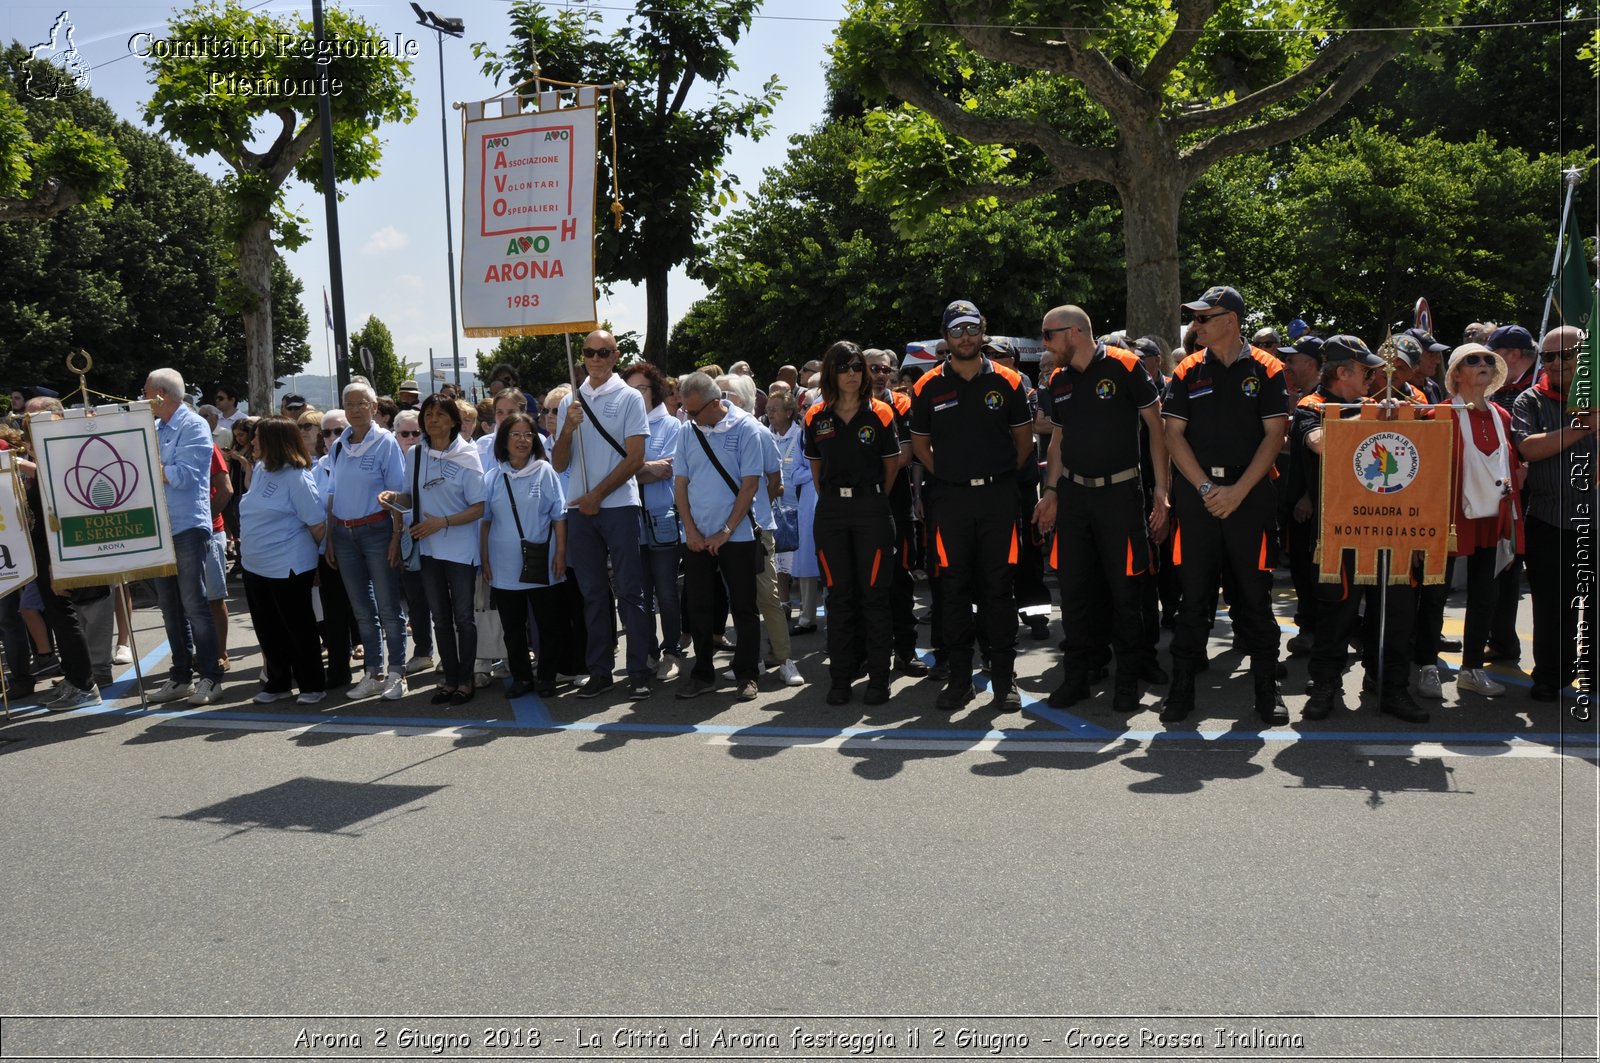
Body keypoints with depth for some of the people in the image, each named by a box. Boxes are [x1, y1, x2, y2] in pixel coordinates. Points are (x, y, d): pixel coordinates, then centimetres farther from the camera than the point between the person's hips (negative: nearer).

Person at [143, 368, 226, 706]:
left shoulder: (194, 427, -7)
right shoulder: (156, 430, 16)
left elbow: (183, 476, -17)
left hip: (188, 528, -8)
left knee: (194, 604, -5)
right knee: (170, 607, 10)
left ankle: (210, 675, 2)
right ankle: (180, 675, 17)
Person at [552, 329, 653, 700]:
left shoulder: (628, 397, 1)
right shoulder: (570, 401, 13)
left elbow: (635, 457, -6)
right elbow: (559, 465, 11)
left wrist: (597, 495, -9)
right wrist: (567, 428, -7)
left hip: (619, 505, -4)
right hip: (579, 509, 4)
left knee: (629, 590, -3)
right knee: (592, 593, 9)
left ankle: (639, 670, 1)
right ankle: (599, 670, 15)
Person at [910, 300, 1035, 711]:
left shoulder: (1006, 381, 3)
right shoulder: (929, 386, 4)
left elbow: (1024, 439, 10)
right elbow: (920, 442, 14)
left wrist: (1001, 475, 7)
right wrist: (946, 475, 8)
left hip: (998, 495, -1)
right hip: (951, 498, 1)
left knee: (998, 588, 1)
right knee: (955, 589, 3)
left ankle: (1004, 678, 9)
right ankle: (959, 679, 10)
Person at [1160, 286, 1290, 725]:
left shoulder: (1265, 370, 2)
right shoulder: (1187, 372, 7)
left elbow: (1275, 434, -3)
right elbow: (1174, 434, 2)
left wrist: (1238, 490, -12)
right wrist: (1206, 488, -9)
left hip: (1250, 493, -1)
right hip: (1196, 493, 2)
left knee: (1254, 590, 3)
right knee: (1194, 591, 4)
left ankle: (1267, 688, 14)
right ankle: (1182, 687, 11)